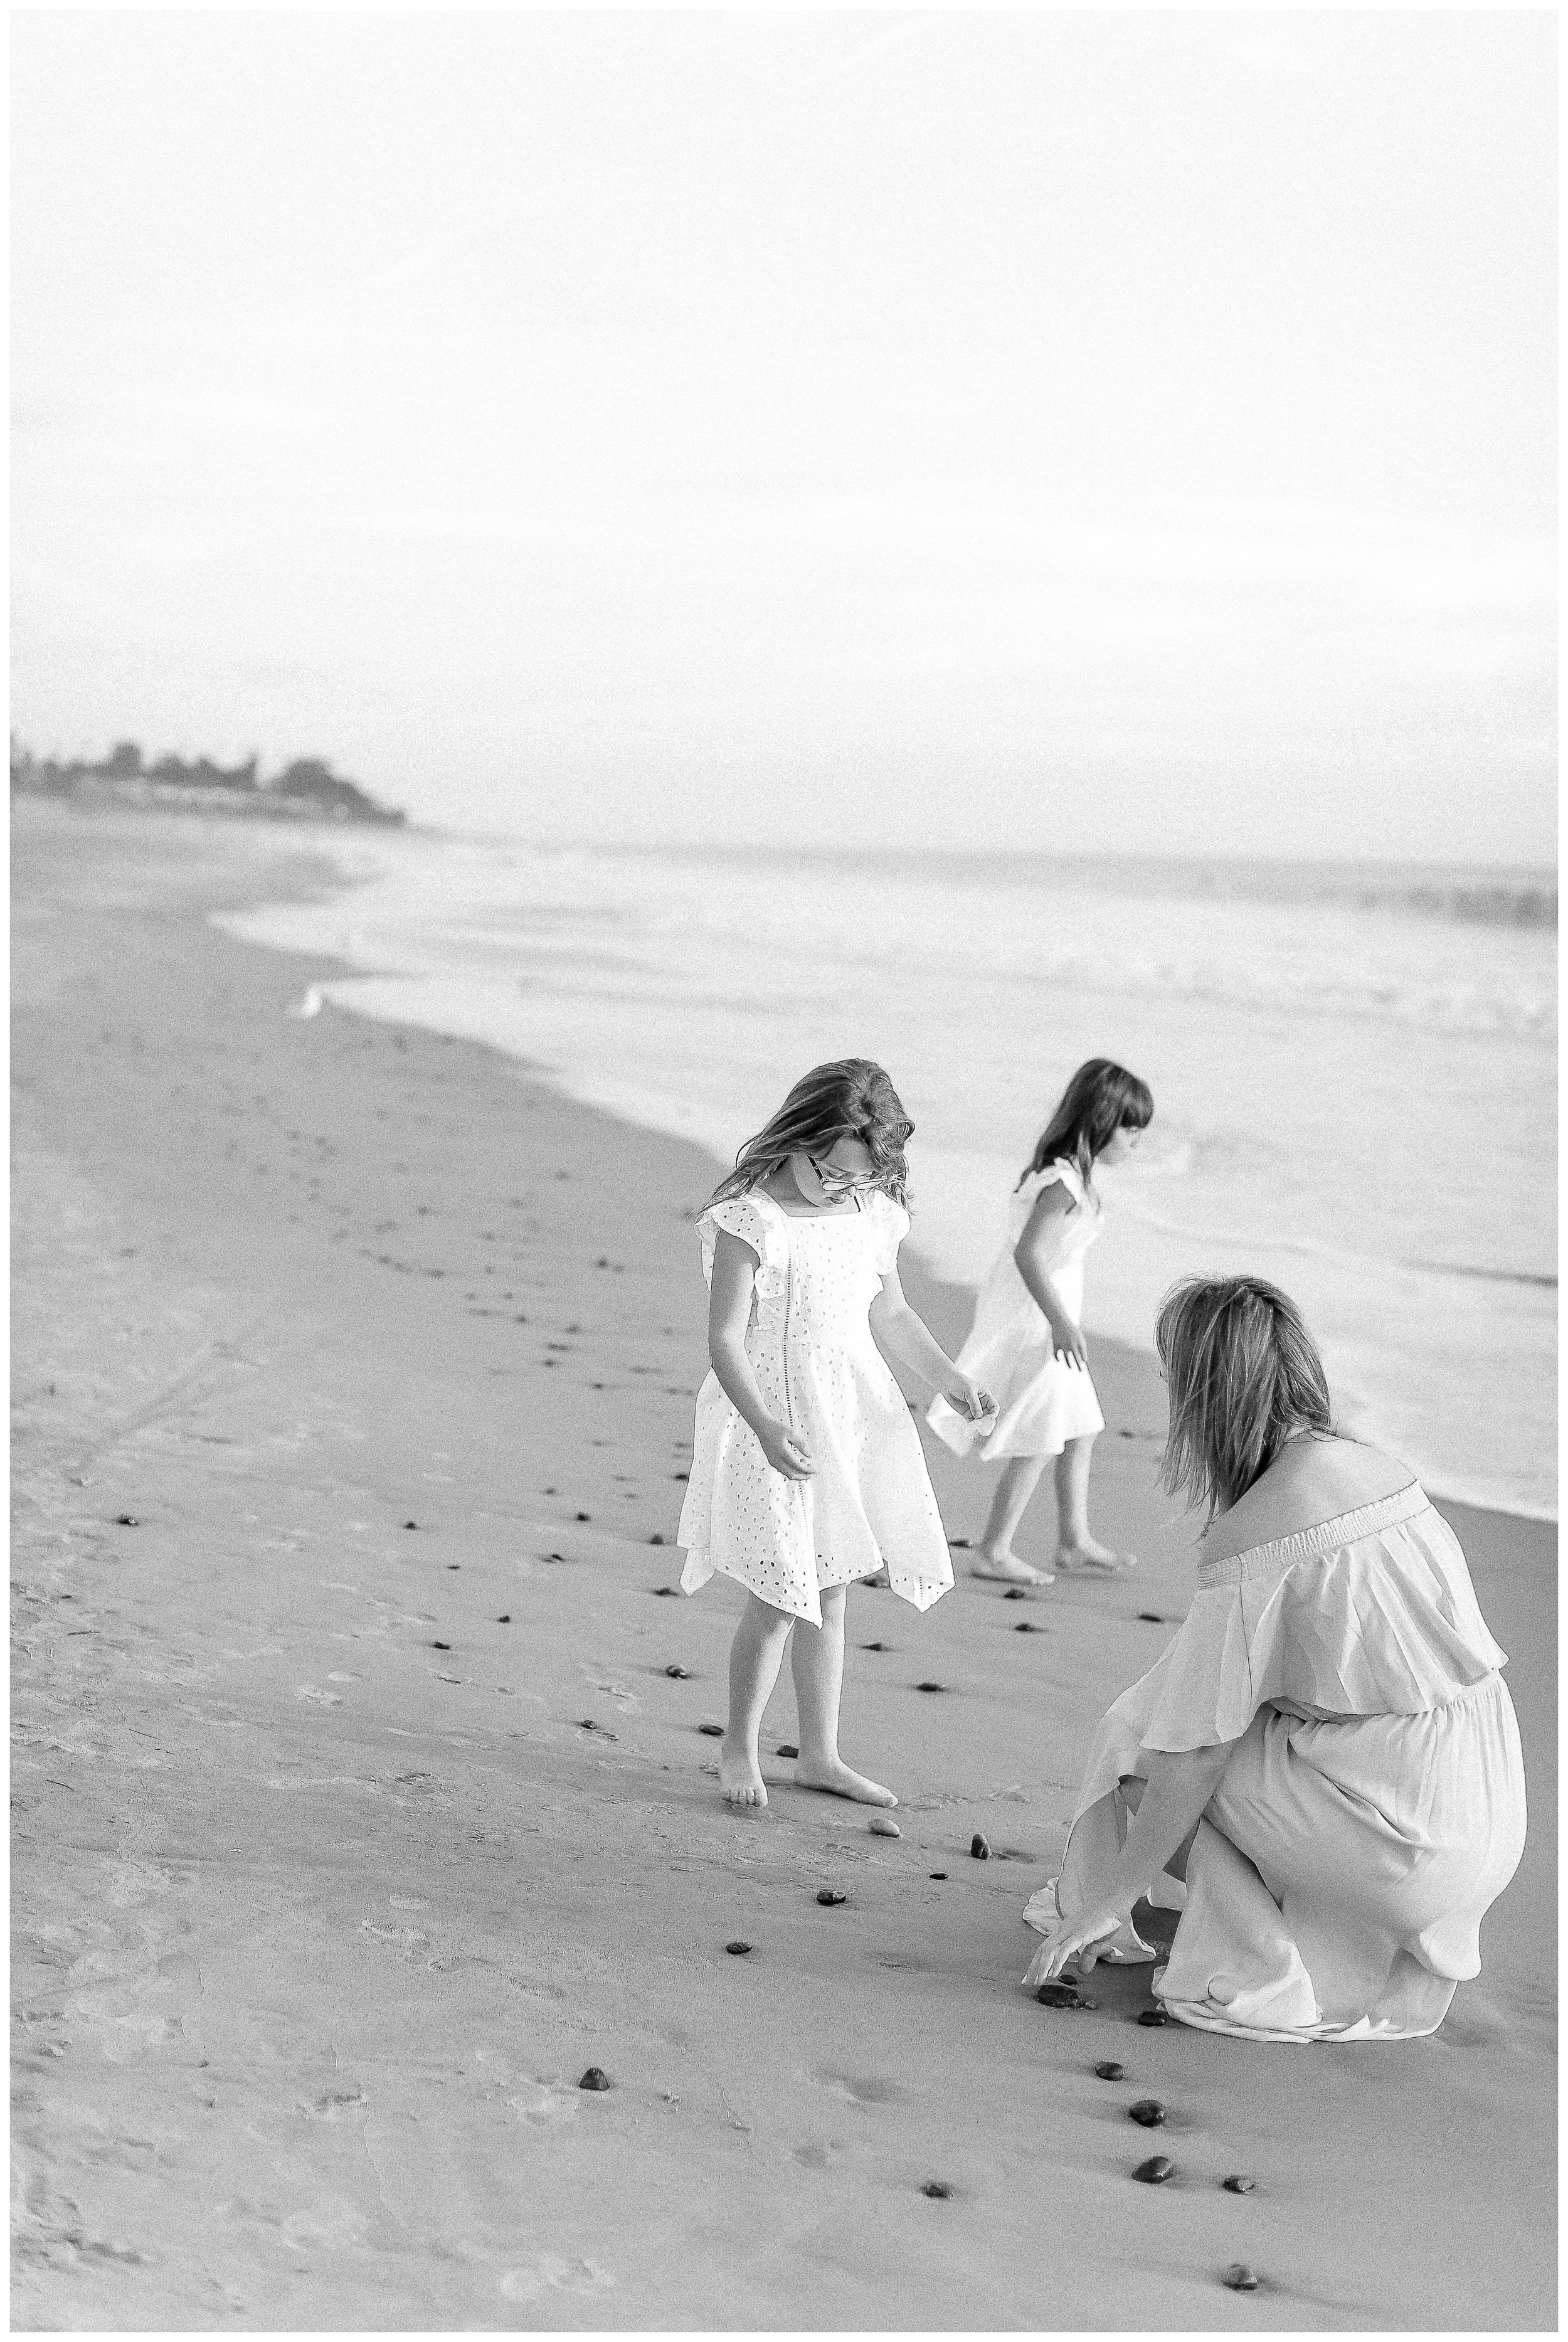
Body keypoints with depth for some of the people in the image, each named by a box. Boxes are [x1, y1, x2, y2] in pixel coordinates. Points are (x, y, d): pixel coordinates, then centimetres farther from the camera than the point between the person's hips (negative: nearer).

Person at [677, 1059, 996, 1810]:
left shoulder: (874, 1215, 3)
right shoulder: (751, 1220, -16)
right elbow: (726, 1340, -18)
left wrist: (949, 1378, 8)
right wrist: (766, 1428, -29)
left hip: (854, 1417, 6)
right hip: (774, 1423, -6)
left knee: (830, 1598, 13)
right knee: (778, 1600, -5)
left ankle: (820, 1754, 25)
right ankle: (739, 1750, 16)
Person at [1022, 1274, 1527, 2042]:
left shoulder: (1251, 1538, -16)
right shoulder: (1378, 1469, 7)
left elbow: (1197, 1755, -13)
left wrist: (1108, 1903, -2)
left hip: (1403, 1846, -7)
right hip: (1493, 1829, 8)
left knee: (1139, 1739, 6)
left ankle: (1258, 1978, 7)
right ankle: (1411, 1955, 21)